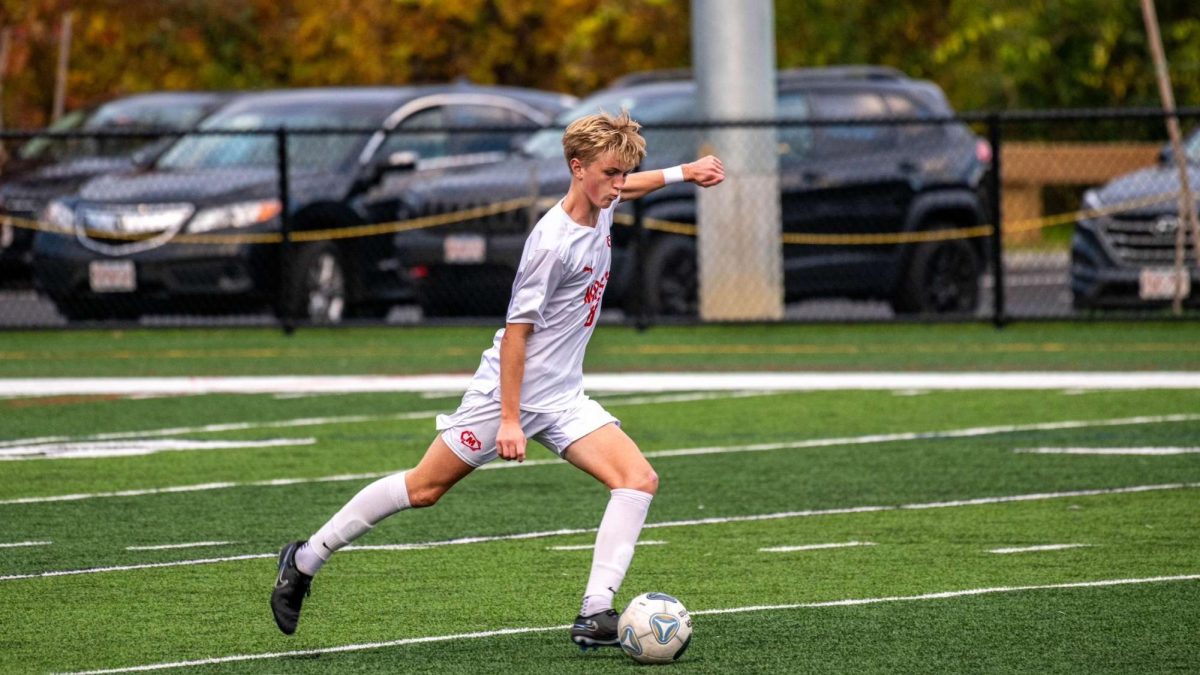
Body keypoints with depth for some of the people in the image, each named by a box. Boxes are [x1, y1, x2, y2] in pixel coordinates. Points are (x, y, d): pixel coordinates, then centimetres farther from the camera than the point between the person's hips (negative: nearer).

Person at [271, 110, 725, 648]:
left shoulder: (600, 207, 1)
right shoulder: (552, 243, -23)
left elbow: (624, 189, 29)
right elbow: (516, 330, -20)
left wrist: (680, 173, 21)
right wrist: (509, 419, -21)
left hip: (562, 400, 8)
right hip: (508, 392, -8)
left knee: (638, 479, -11)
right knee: (423, 489, 2)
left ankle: (596, 614, -15)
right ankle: (305, 560, 18)